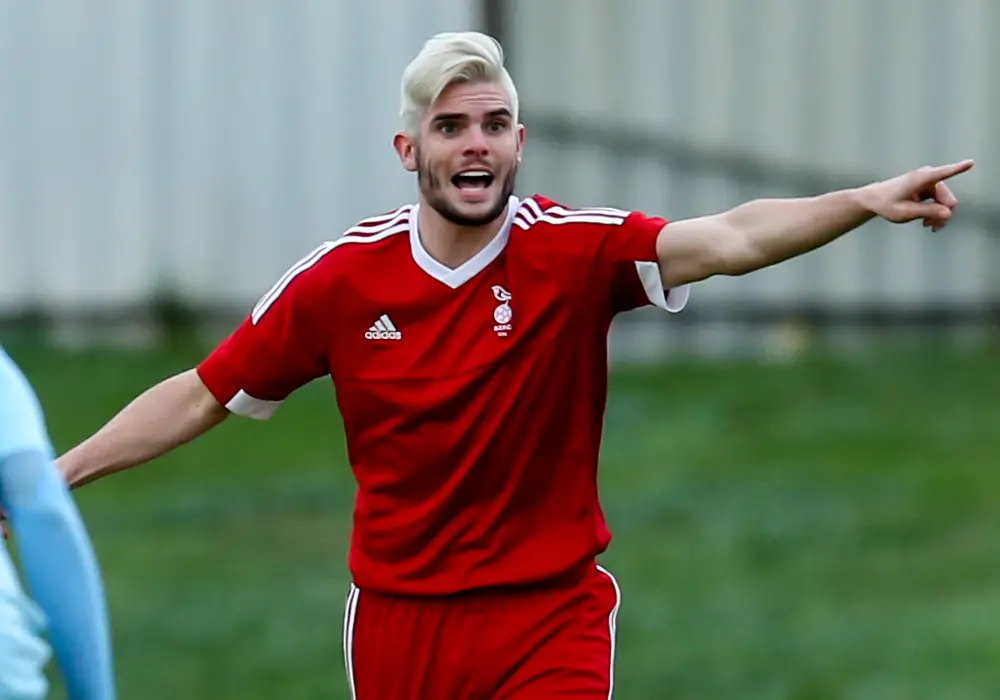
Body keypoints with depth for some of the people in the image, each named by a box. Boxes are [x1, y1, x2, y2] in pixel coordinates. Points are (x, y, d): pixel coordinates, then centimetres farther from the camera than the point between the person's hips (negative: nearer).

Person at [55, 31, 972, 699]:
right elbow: (201, 398, 7)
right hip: (398, 625, 2)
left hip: (550, 620, -2)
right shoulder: (342, 278, -3)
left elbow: (730, 239, -25)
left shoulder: (575, 251, -9)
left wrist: (866, 201, -42)